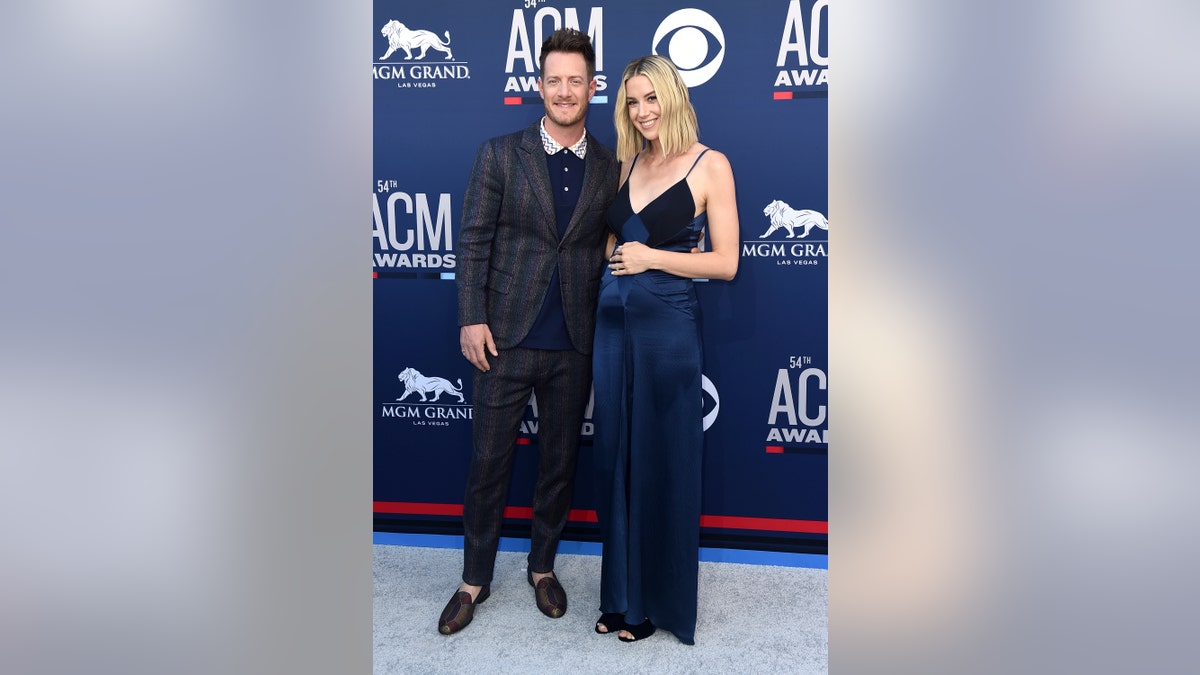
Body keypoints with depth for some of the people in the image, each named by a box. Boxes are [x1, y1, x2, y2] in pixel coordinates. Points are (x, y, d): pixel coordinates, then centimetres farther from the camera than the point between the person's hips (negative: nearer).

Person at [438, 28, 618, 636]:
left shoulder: (610, 168, 5)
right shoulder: (500, 154, 0)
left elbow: (610, 250, 7)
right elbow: (474, 241, -2)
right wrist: (472, 319, -9)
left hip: (575, 345, 2)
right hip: (506, 337, -1)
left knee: (559, 464, 13)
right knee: (488, 463, 7)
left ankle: (543, 567, 34)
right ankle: (475, 580, 26)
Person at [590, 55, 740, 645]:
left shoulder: (710, 165, -4)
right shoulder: (627, 163, 12)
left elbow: (726, 263, -8)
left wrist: (653, 257, -15)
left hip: (668, 325, -5)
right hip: (613, 320, 6)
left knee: (663, 461, 4)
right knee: (615, 456, 10)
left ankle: (659, 600, 23)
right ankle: (620, 594, 27)